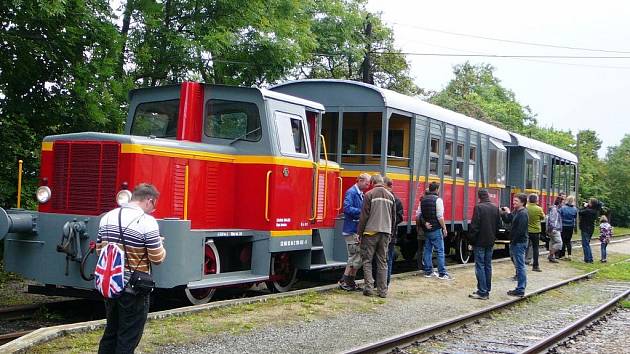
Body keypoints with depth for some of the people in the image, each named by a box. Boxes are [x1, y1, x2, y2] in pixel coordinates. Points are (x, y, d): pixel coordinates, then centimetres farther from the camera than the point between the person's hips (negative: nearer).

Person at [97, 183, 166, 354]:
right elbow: (157, 258, -14)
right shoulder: (147, 222, -17)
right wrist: (160, 246, 6)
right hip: (134, 290, -6)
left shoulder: (107, 217, 4)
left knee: (110, 333, 20)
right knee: (127, 340, 4)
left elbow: (99, 250, 12)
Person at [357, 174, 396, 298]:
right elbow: (394, 217, 14)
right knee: (382, 262, 9)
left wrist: (360, 232, -1)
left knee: (367, 260, 4)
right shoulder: (390, 196, 11)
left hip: (371, 232, -4)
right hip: (385, 232, 5)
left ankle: (369, 288, -5)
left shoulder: (369, 195, -5)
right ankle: (383, 290, 8)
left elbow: (364, 216, -8)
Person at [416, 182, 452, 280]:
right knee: (440, 251, -3)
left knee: (427, 250, 12)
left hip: (426, 230, 7)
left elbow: (418, 215, 8)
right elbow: (440, 216, -16)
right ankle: (442, 273, -4)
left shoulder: (423, 200, 10)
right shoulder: (437, 199, -12)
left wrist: (424, 223, 11)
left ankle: (428, 271, 16)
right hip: (436, 229, -7)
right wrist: (444, 228, -10)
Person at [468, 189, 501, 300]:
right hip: (490, 241, 6)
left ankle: (482, 292, -4)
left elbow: (474, 226, -16)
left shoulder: (479, 207, -15)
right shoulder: (495, 208, 5)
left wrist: (471, 239, -7)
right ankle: (487, 290, 18)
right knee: (488, 266, 13)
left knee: (480, 266, -3)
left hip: (480, 242, -6)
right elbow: (498, 225, 10)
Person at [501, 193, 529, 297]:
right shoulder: (516, 212, 13)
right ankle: (521, 288, 21)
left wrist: (513, 241, -16)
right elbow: (508, 220, 17)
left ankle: (520, 290, -2)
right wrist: (504, 213, 0)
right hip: (515, 243, 10)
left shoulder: (523, 214, -16)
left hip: (519, 243, -10)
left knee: (520, 266, -5)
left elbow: (520, 230, -21)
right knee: (519, 266, 14)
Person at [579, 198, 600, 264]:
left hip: (586, 229, -9)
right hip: (590, 229, 9)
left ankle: (588, 259, -2)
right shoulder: (594, 211, 4)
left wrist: (585, 206, -6)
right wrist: (586, 206, 3)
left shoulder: (588, 211, -24)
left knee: (585, 244, -3)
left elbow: (580, 212, -18)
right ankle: (590, 258, 24)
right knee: (587, 244, 20)